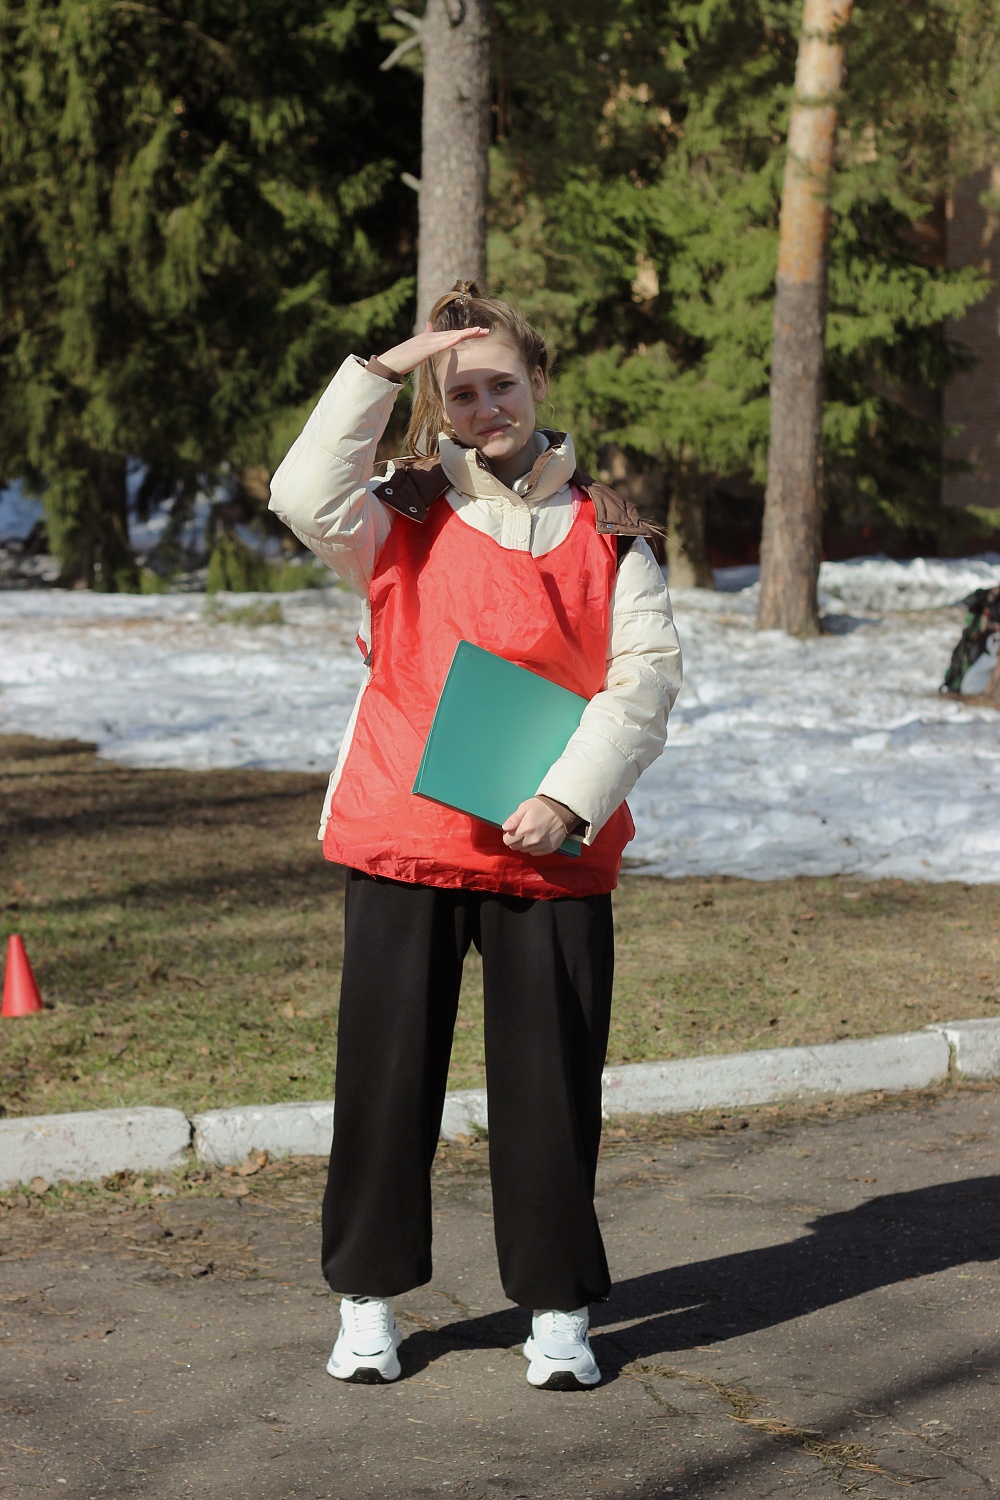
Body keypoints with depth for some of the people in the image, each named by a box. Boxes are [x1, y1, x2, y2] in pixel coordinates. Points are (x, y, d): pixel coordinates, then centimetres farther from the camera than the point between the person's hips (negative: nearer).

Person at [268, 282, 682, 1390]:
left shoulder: (604, 531, 8)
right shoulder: (403, 518, 5)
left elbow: (646, 675, 1)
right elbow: (306, 498, -16)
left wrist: (572, 797, -11)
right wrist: (382, 370, -17)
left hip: (555, 850, 1)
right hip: (402, 839, 0)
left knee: (551, 1081, 3)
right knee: (387, 1072, 4)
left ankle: (558, 1312, 15)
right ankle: (368, 1301, 17)